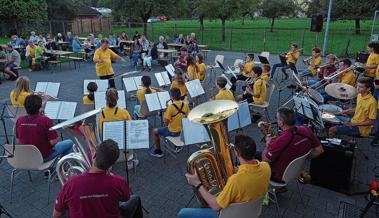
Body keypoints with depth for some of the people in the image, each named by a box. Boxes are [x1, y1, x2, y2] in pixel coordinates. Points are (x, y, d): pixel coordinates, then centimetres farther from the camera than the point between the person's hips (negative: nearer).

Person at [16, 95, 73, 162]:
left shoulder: (19, 120, -11)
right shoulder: (46, 121, -27)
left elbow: (18, 142, 0)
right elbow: (53, 142, -24)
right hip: (44, 157, -6)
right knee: (69, 143, 14)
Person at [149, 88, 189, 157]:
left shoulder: (171, 106, -24)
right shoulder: (185, 104, -7)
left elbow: (166, 122, -20)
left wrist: (166, 111, -8)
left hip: (173, 132, -6)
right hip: (183, 130, 6)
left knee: (155, 131, 14)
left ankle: (158, 151, 21)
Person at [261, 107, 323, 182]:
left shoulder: (280, 141, -36)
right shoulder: (305, 130, -17)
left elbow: (265, 160, -21)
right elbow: (319, 150, -1)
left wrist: (268, 143, -6)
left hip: (280, 177, -7)